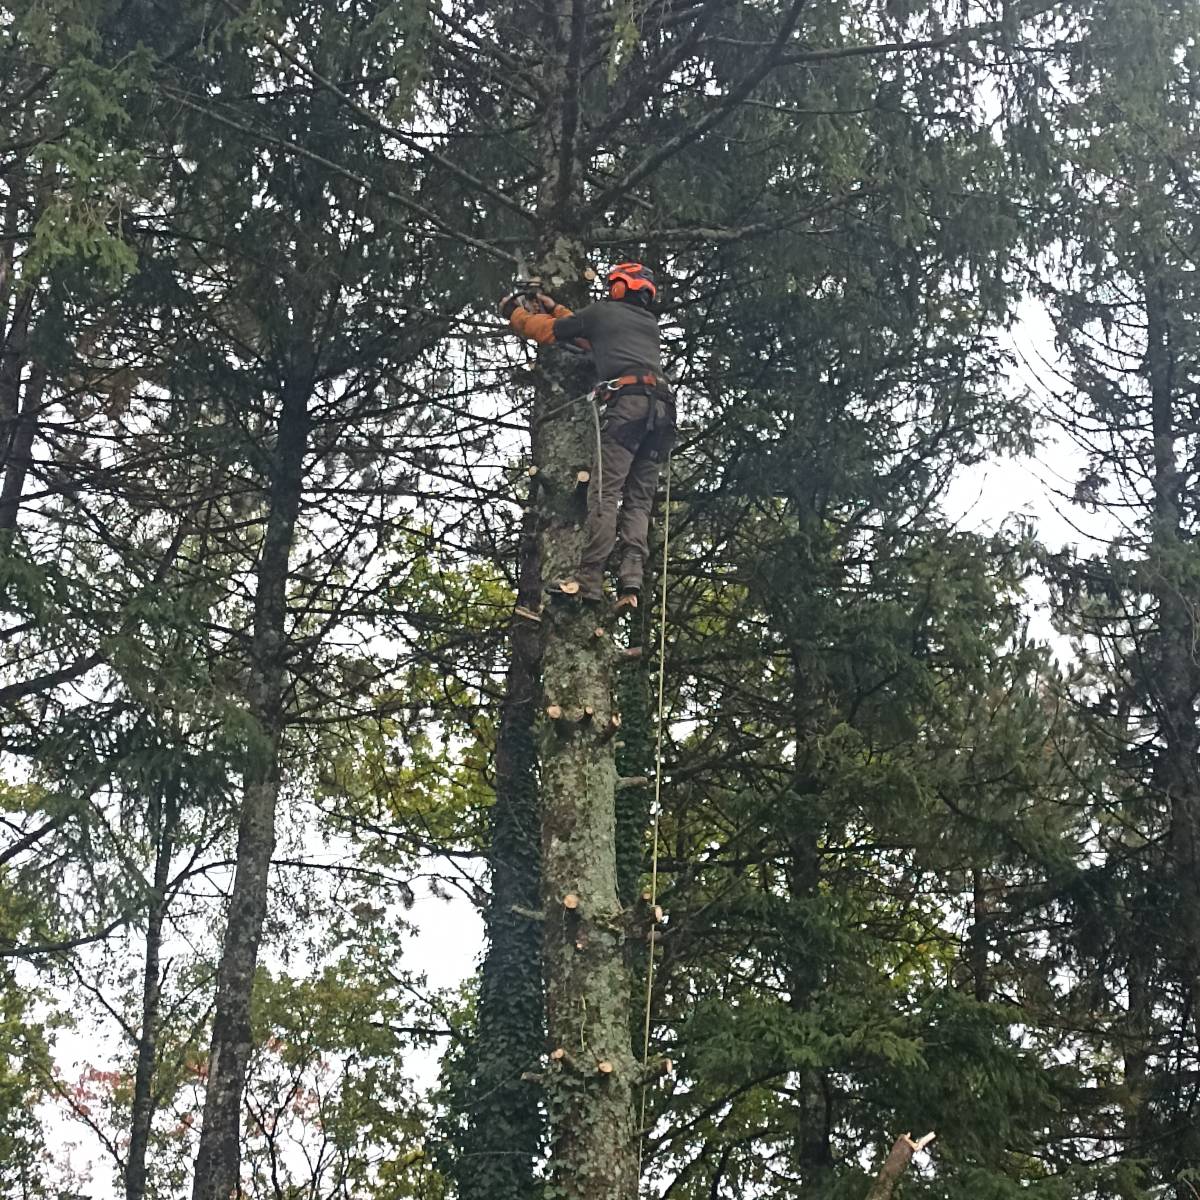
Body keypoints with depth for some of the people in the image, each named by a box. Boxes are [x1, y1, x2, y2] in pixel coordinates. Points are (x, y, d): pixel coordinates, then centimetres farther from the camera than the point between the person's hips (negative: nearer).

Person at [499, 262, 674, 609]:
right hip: (663, 408, 6)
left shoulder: (602, 311, 14)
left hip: (627, 401, -6)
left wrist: (515, 313, 44)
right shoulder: (650, 323, 31)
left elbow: (547, 331, 25)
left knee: (607, 493, -10)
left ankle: (589, 579, -18)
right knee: (639, 501, 2)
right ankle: (631, 583, -12)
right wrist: (555, 308, 56)